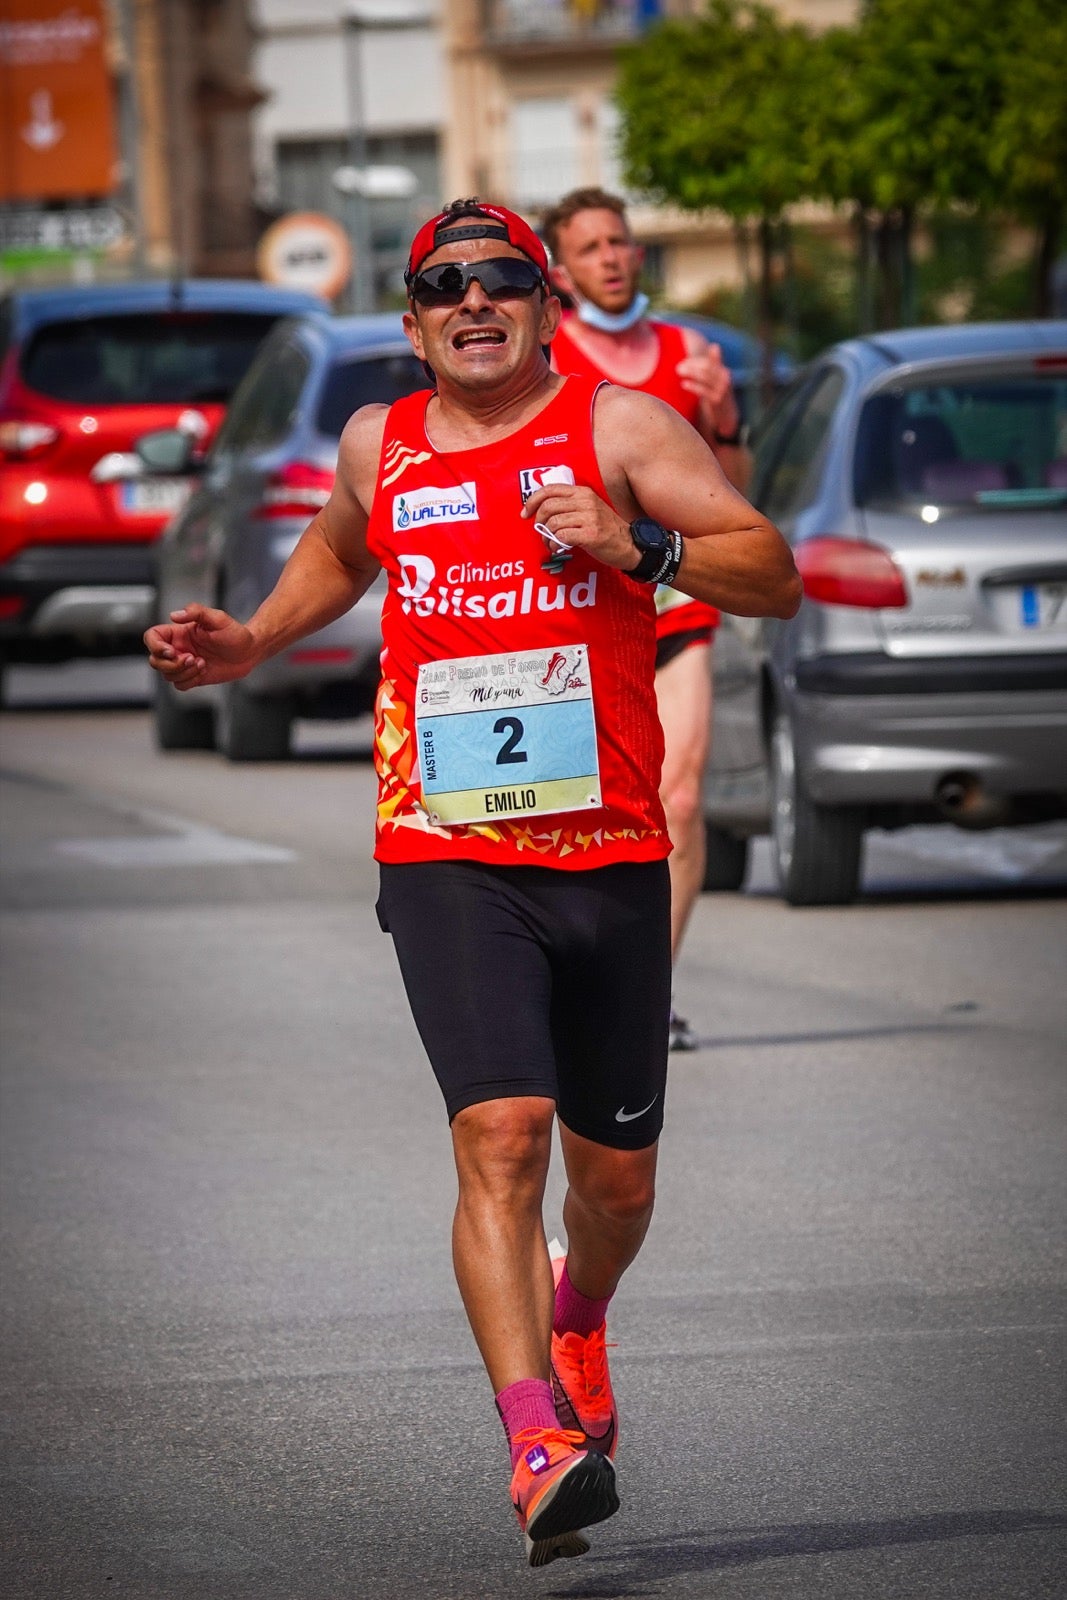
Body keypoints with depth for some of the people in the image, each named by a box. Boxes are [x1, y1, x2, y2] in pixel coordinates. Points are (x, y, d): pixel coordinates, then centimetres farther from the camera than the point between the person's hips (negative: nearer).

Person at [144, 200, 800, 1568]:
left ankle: (576, 1323, 45)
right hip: (448, 861, 0)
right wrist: (252, 644, 21)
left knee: (615, 1174, 11)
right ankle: (539, 1441, -26)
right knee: (502, 1135, -20)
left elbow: (774, 576, -5)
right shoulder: (378, 447, 9)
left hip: (612, 855, 0)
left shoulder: (618, 426, 0)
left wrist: (638, 544, -20)